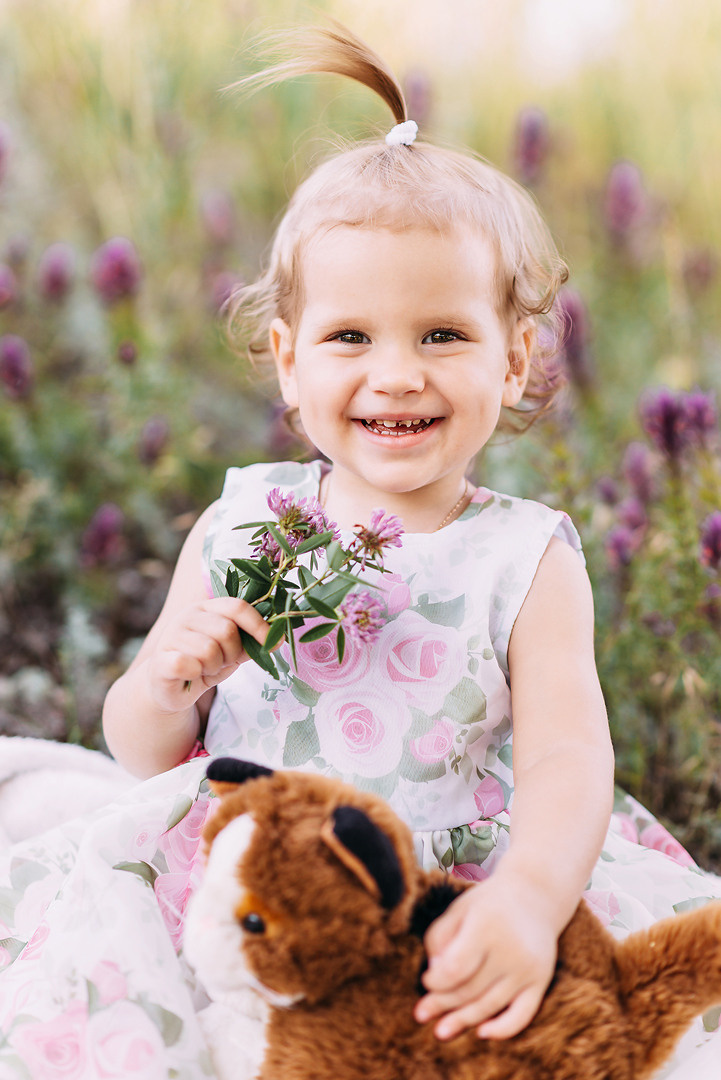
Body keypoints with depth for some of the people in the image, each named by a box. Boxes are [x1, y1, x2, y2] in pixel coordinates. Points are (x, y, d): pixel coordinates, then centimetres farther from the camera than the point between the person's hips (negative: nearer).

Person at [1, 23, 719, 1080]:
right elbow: (146, 756, 7)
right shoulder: (237, 529, 1)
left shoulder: (525, 559, -3)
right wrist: (166, 685, -17)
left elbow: (568, 758, -15)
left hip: (458, 900, -1)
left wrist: (530, 897, -36)